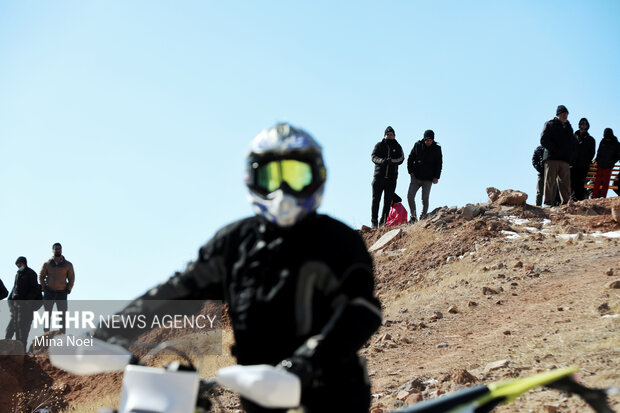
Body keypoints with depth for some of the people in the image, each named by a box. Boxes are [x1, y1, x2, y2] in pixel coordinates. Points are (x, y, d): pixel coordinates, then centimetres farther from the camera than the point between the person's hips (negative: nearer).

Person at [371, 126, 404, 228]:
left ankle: (383, 222, 6)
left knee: (388, 201, 2)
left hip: (392, 177, 1)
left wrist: (391, 161, -23)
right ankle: (374, 222, -1)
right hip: (379, 176, -1)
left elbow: (401, 159, -3)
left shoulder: (397, 147, 10)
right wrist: (382, 161, -25)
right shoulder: (379, 145, 7)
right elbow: (373, 157, -4)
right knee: (376, 199, -4)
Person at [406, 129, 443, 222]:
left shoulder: (437, 149, 0)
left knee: (425, 199, 0)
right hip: (416, 177, 2)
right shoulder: (417, 145, 2)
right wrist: (410, 171, -1)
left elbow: (439, 164, 4)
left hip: (428, 179, -1)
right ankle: (413, 216, 5)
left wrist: (436, 177, -5)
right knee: (410, 196, -7)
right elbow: (410, 159, 9)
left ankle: (423, 218, 6)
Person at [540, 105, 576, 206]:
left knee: (565, 183, 0)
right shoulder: (550, 125, 6)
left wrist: (570, 154, 9)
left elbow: (573, 144, 28)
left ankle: (565, 203, 1)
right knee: (550, 182, -6)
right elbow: (543, 140, -5)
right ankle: (548, 203, -6)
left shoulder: (568, 127, 23)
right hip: (552, 159, -5)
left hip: (565, 160, 5)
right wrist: (555, 150, -13)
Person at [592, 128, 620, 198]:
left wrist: (612, 162, -9)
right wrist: (597, 160, 5)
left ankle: (603, 197, 4)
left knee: (605, 182, 0)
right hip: (600, 165, 3)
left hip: (608, 166, -3)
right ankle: (594, 195, 5)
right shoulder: (603, 141, 7)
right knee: (597, 181, 2)